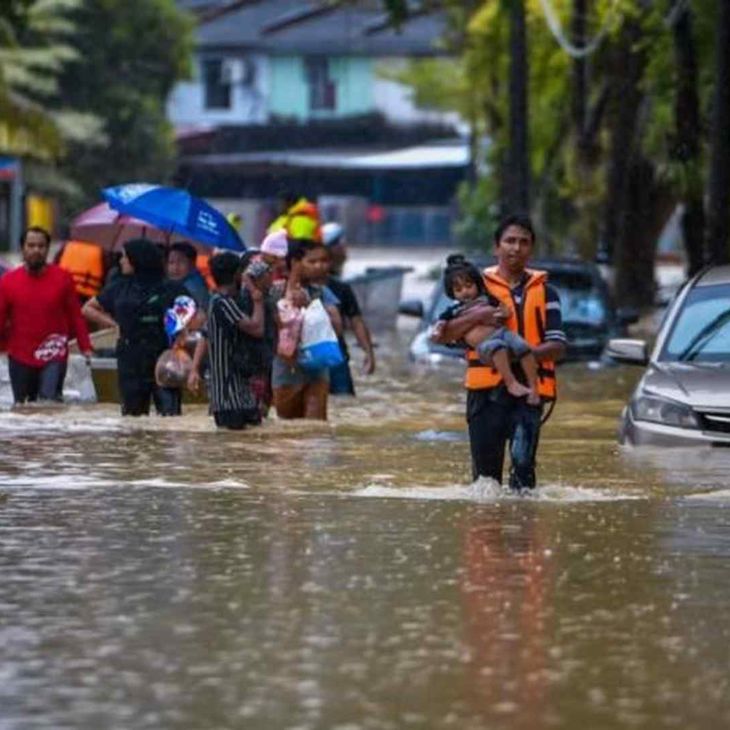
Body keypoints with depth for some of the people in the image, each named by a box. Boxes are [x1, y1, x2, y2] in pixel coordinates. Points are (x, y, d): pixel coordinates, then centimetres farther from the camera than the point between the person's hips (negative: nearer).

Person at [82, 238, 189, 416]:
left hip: (163, 360, -4)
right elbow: (88, 308, 21)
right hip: (131, 362, 4)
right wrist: (113, 323, 9)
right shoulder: (120, 288, 12)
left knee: (170, 414, -13)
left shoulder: (171, 289, 0)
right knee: (132, 415, 7)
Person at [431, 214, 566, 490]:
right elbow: (440, 335, 4)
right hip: (486, 388, 1)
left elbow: (557, 347, 4)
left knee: (522, 460, -19)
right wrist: (475, 317, -13)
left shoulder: (544, 292, 13)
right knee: (485, 470, 3)